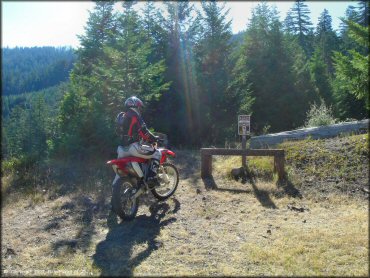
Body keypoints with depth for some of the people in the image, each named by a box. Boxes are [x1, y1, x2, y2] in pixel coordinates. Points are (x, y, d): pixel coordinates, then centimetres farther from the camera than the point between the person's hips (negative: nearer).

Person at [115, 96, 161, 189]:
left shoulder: (121, 117, 19)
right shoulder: (135, 116, -6)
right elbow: (144, 132, -14)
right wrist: (154, 138, 1)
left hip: (123, 148, 8)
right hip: (133, 147, -8)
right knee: (157, 153, 2)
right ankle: (151, 178, -8)